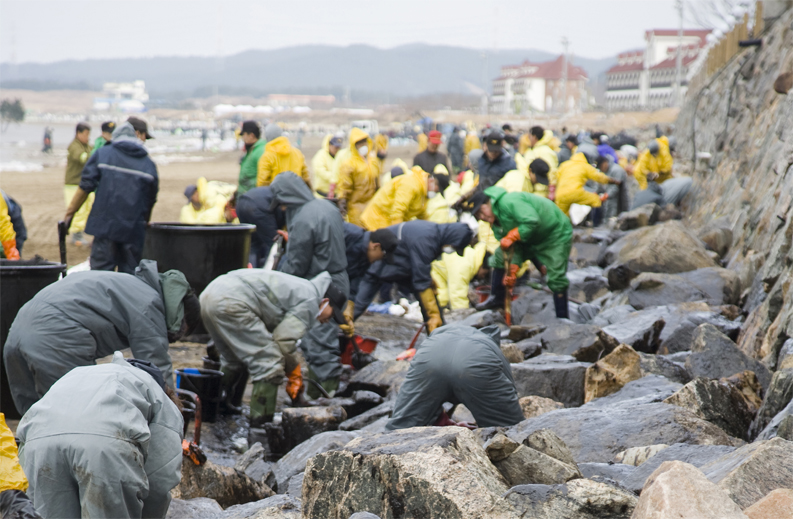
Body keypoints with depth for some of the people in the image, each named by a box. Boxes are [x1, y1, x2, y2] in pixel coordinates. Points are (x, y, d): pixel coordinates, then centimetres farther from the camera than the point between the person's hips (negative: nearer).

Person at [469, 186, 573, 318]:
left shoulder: (509, 202, -30)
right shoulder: (496, 224, 0)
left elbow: (532, 222, -39)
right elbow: (515, 248, -2)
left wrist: (511, 237, -33)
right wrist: (513, 271, -14)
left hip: (556, 235, -10)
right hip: (530, 241, 10)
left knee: (556, 280, -16)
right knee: (499, 256, 8)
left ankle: (562, 320, -5)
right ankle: (496, 298, 19)